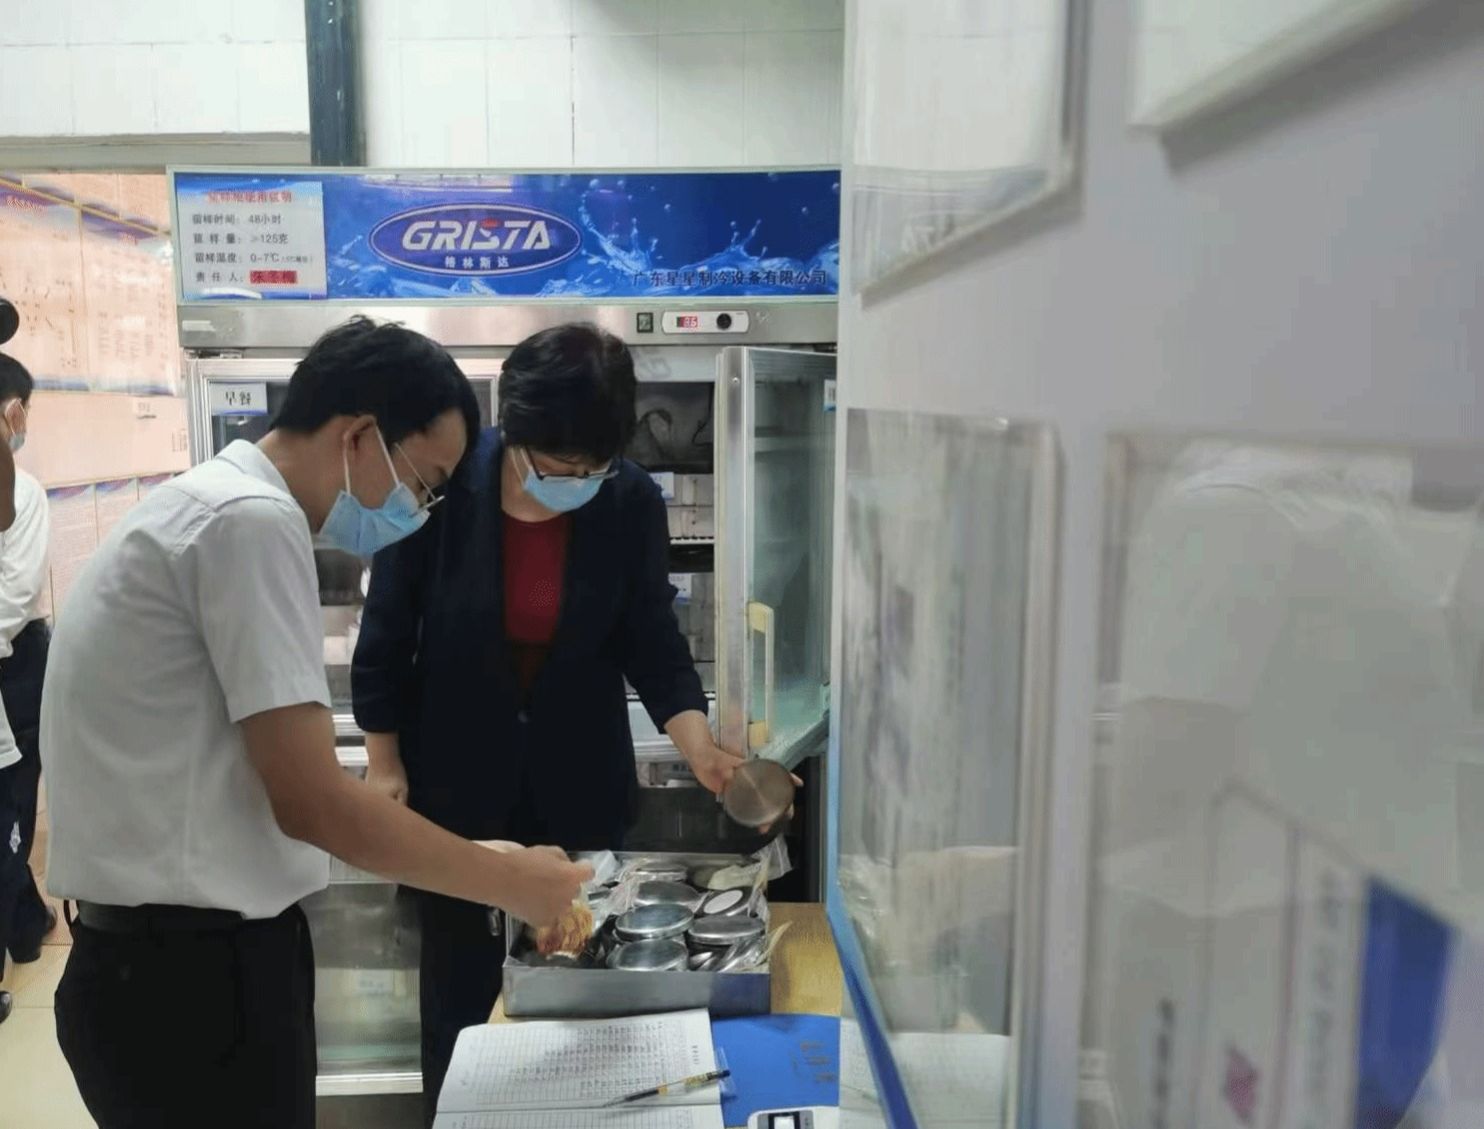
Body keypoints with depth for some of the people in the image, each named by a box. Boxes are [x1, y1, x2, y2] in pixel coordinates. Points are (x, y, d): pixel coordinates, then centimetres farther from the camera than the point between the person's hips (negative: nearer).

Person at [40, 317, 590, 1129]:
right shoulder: (254, 519, -19)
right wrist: (513, 884, -11)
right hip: (194, 972, -10)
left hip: (176, 954, 10)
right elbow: (311, 802, -22)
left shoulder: (211, 503, 13)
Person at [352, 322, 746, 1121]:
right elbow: (386, 635, -7)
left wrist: (700, 749, -21)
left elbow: (652, 643, -7)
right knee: (462, 980, 13)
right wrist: (385, 764, -3)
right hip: (455, 780, -1)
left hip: (579, 783, 2)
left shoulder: (632, 504, -13)